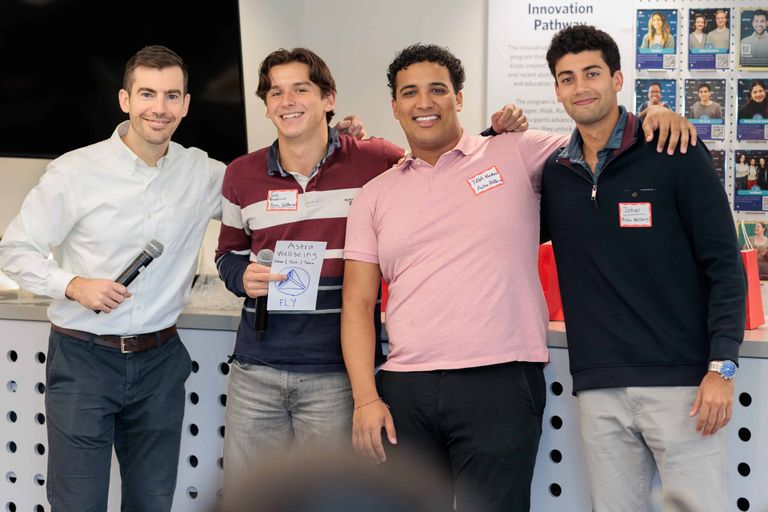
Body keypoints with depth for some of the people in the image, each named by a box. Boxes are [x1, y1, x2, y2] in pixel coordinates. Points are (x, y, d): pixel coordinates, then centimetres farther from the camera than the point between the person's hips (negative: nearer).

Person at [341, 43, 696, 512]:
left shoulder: (514, 154, 6)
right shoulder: (375, 196, 13)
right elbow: (359, 303, 9)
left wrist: (654, 116, -10)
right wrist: (366, 399, -1)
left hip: (500, 384, -2)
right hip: (404, 389, 3)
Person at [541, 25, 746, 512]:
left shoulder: (675, 155, -2)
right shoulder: (553, 173, 10)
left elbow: (724, 264, -3)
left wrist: (721, 366, -13)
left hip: (680, 381, -4)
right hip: (598, 389, 4)